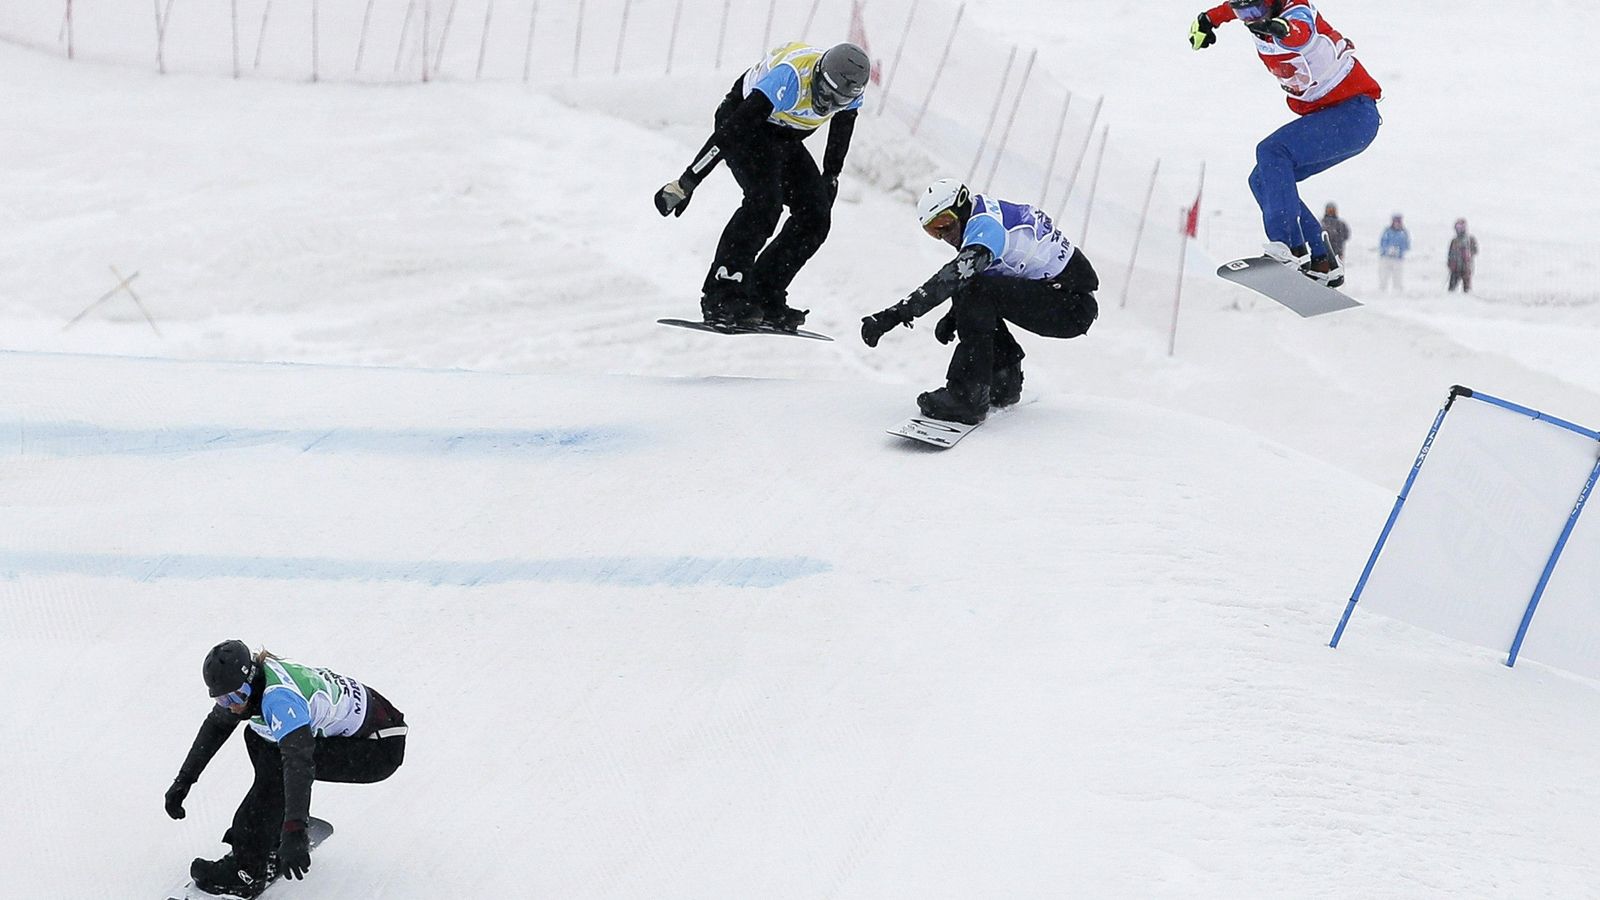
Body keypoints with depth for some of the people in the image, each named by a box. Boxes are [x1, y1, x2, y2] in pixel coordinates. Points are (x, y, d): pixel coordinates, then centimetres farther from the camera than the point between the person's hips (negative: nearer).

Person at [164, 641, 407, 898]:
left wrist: (294, 834, -50)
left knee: (276, 761, -23)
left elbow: (299, 762, -43)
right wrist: (184, 780, 11)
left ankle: (247, 870, -17)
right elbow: (216, 725, 13)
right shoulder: (246, 683, -5)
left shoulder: (279, 696, -32)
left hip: (381, 745, -9)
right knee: (257, 737, 9)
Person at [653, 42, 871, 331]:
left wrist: (829, 181, 13)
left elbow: (839, 140, 6)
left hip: (785, 139, 7)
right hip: (742, 126, -7)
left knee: (816, 217, -7)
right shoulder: (790, 78, -38)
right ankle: (720, 296, -27)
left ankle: (764, 297, 0)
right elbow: (731, 129, -35)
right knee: (765, 199, -29)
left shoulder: (850, 90, -17)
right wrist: (685, 183, -34)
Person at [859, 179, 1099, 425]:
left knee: (976, 291, -26)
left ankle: (969, 394, -26)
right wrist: (953, 317, 7)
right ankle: (1004, 378, 16)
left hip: (1073, 306, -10)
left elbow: (956, 275, -35)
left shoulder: (987, 224, -20)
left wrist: (896, 314, -40)